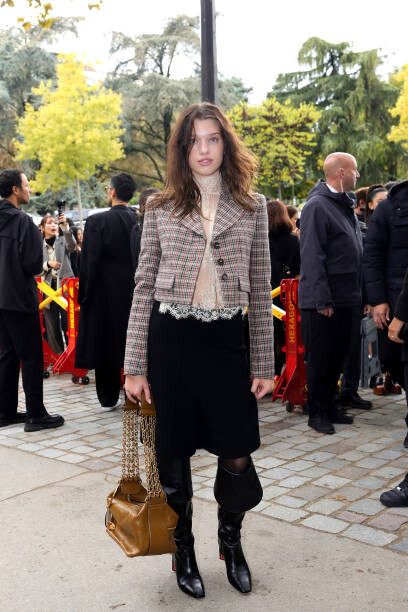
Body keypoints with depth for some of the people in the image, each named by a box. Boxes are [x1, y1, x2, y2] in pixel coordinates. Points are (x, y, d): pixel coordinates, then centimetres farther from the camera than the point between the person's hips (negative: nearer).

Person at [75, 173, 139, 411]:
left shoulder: (97, 221, -11)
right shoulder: (141, 221, -2)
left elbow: (89, 262, -13)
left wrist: (85, 294, -4)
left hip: (105, 293, -3)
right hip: (134, 293, 3)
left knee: (105, 343, 8)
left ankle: (109, 399, 15)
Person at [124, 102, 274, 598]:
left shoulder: (252, 207, 5)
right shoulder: (161, 209, 4)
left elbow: (260, 290, 6)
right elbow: (144, 288, 3)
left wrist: (264, 364, 3)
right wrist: (135, 366, -2)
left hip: (226, 339, 1)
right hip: (169, 338, 0)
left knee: (237, 456, 3)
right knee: (173, 455, 9)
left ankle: (231, 543, 32)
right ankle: (183, 552, 31)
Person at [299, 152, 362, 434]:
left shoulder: (347, 205, 15)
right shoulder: (317, 205, -13)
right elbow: (312, 257, -18)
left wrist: (358, 293, 15)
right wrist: (322, 299, -21)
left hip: (344, 298, 8)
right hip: (322, 300, -8)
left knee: (338, 356, 15)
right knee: (320, 358, 2)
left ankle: (330, 404, 28)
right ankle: (317, 411, 14)